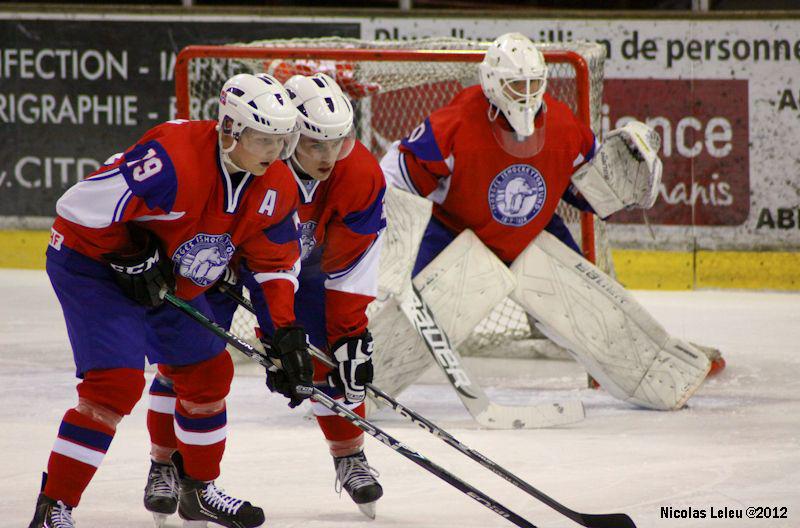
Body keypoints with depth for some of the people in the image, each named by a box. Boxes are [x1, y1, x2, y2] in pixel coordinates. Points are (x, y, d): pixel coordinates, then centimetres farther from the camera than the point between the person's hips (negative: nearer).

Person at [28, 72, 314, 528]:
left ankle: (201, 489, 39)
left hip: (173, 280, 8)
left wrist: (288, 330, -5)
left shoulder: (276, 187, -8)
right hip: (92, 263, -8)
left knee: (209, 373, 15)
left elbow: (277, 261, 5)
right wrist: (131, 257, -24)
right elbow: (81, 205, -33)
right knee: (117, 382, -21)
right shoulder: (174, 158, -34)